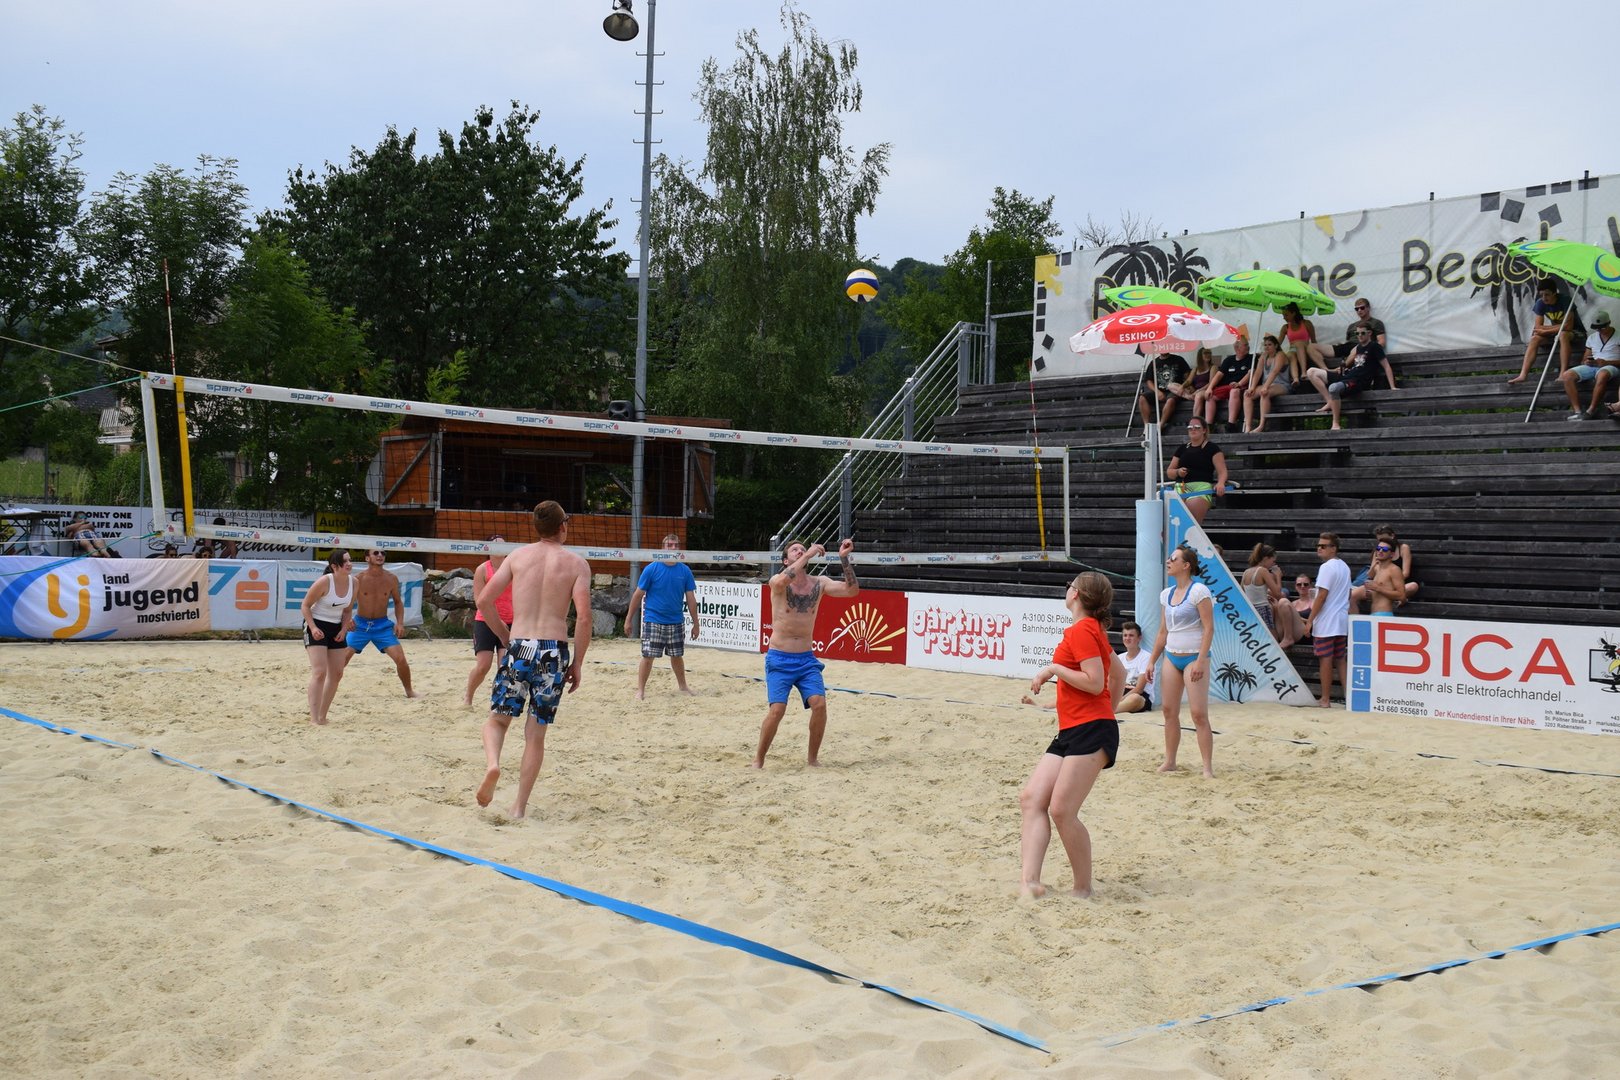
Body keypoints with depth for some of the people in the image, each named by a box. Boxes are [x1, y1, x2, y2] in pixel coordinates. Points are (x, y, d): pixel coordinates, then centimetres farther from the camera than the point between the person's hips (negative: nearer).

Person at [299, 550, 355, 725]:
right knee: (319, 672, -17)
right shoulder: (324, 582, -20)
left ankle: (322, 715, 17)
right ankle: (314, 718, -16)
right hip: (316, 627, -7)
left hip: (336, 629, 7)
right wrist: (313, 628, -22)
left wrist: (343, 629, -2)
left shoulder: (353, 582, -2)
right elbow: (305, 606, -12)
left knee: (337, 674, 7)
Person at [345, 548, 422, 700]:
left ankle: (409, 691, 12)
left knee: (400, 659, -8)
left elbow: (397, 602, 9)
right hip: (360, 624, -1)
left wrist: (400, 622, -3)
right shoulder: (358, 579, -10)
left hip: (383, 625, 1)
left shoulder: (391, 579, -4)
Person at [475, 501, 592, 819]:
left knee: (497, 718, 14)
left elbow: (484, 601, 3)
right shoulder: (576, 563, 2)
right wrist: (578, 662, 2)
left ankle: (492, 764, -17)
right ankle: (520, 807, 7)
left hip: (519, 647, 1)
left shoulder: (518, 556, 7)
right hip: (554, 650, -1)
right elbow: (583, 617, -8)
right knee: (536, 732, 8)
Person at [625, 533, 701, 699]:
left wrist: (695, 623, 4)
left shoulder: (685, 571, 1)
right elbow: (638, 595, -3)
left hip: (676, 622, 3)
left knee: (676, 656, 14)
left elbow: (691, 599, 5)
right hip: (653, 621, -3)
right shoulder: (651, 569, -8)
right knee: (648, 656, -3)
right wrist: (629, 619, -3)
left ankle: (683, 686, 29)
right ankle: (640, 690, 7)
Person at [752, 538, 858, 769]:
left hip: (806, 659, 4)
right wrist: (808, 554, -27)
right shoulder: (778, 582, -7)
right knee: (776, 709, -15)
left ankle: (813, 758, 4)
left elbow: (852, 590, -7)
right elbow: (784, 579, -33)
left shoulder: (818, 584, 4)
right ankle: (758, 759, 3)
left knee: (819, 703, -13)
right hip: (779, 659, -3)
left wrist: (844, 559, -16)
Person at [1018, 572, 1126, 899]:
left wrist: (1053, 668, -11)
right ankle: (1029, 881, -13)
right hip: (1070, 733, 10)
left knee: (1062, 810, -14)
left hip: (1091, 732, -10)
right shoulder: (1093, 629, 19)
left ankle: (1084, 890, -1)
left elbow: (1095, 683, -18)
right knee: (1031, 798, -3)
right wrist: (1107, 710, 31)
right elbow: (1119, 673, 28)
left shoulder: (1081, 630, -10)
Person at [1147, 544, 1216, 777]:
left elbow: (1209, 628, -14)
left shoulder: (1198, 591, -10)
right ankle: (1169, 762, 16)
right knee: (1169, 710, 6)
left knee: (1199, 714, -9)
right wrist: (1152, 660, 15)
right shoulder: (1166, 594, 12)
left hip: (1193, 657, -7)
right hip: (1171, 657, 7)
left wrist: (1200, 661, -19)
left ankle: (1208, 768, -6)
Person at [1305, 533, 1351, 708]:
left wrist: (1310, 620, -13)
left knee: (1325, 660, -3)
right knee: (1340, 660, 12)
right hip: (1342, 621, 9)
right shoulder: (1344, 567, 14)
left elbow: (1322, 596, -17)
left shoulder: (1327, 567, -14)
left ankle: (1325, 699, 1)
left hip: (1326, 622, -9)